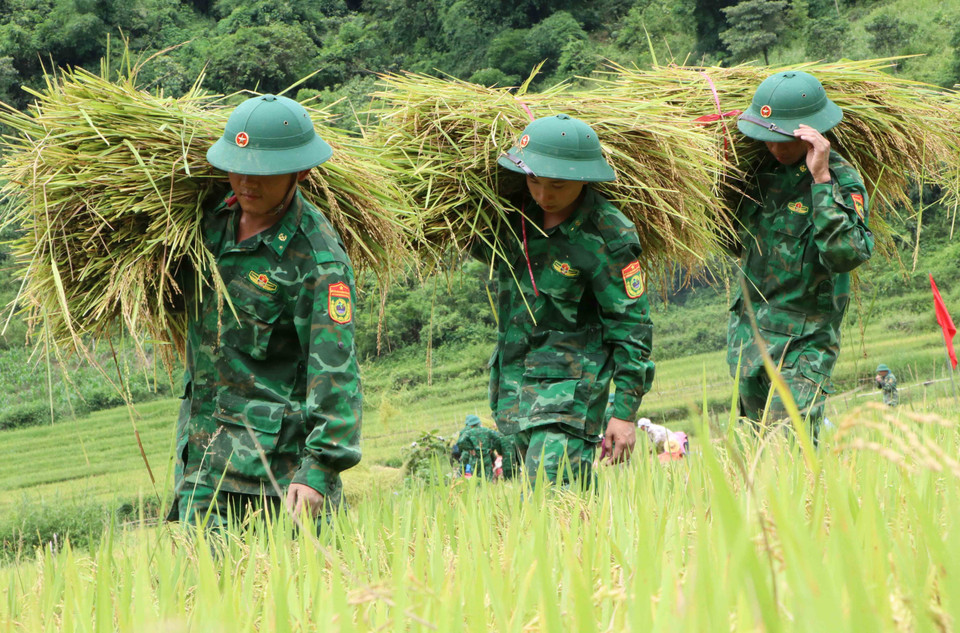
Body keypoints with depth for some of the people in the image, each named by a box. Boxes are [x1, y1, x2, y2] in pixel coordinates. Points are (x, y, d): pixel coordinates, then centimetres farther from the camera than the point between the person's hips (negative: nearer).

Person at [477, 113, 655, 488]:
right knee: (574, 490, 13)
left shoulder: (607, 239, -17)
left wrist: (625, 412, -13)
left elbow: (631, 327, -12)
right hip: (513, 374, 7)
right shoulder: (517, 211, -1)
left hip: (570, 383, -6)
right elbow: (483, 249, 25)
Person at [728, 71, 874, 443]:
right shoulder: (763, 168, 6)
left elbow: (847, 255, -32)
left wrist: (822, 179, -31)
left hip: (803, 343, -7)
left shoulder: (841, 180, -15)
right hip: (747, 332, 7)